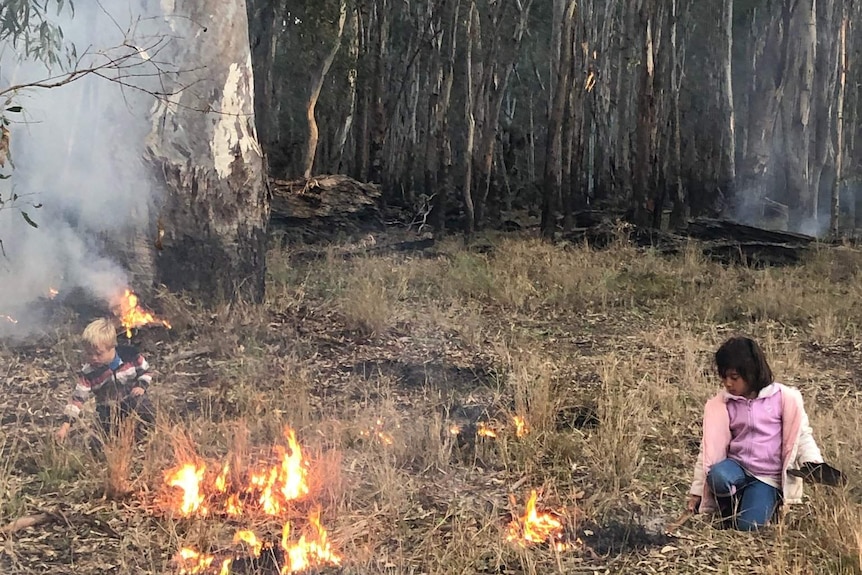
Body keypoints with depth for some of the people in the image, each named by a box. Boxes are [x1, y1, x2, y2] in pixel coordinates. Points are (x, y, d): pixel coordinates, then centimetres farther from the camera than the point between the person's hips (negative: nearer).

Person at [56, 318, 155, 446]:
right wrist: (66, 424, -20)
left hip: (134, 398, 1)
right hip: (109, 411, -1)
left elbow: (145, 371, 4)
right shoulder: (88, 373, -15)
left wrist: (141, 386, -15)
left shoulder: (129, 355, -14)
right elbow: (77, 398, -13)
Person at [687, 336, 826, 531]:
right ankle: (731, 507, -1)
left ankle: (766, 503, 11)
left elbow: (802, 435, 0)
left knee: (748, 525, -24)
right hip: (737, 467, 2)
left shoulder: (783, 398, -6)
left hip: (767, 477, -2)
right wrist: (697, 491, 3)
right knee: (717, 477, -34)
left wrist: (814, 464, -20)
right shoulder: (721, 405, 0)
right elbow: (710, 448, 3)